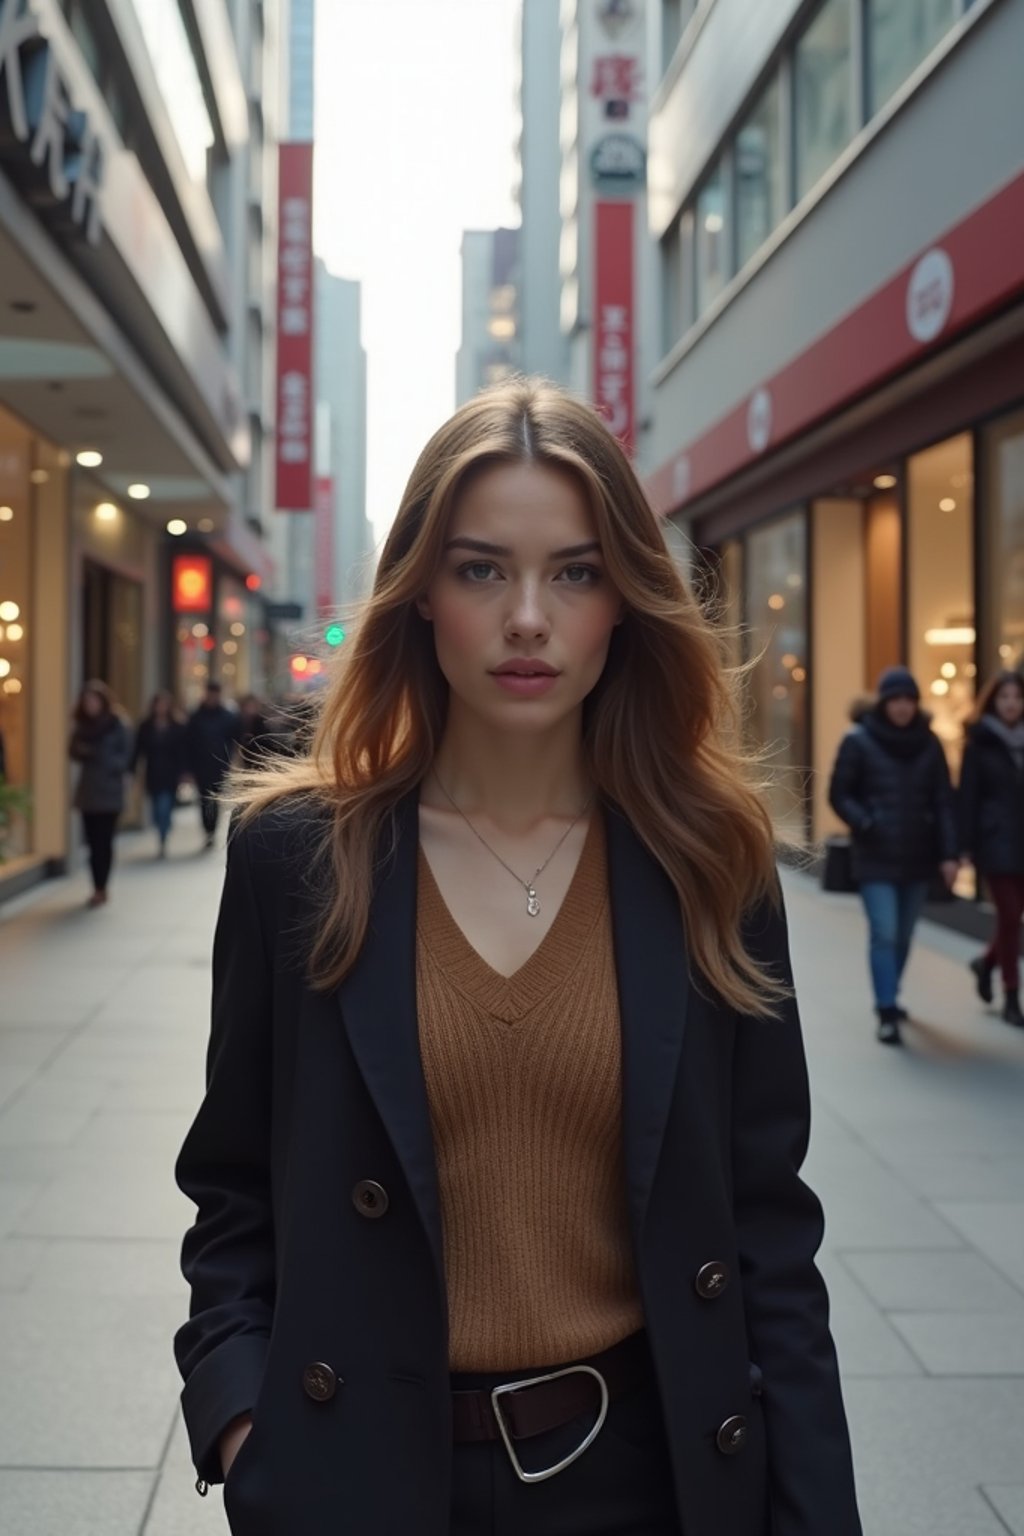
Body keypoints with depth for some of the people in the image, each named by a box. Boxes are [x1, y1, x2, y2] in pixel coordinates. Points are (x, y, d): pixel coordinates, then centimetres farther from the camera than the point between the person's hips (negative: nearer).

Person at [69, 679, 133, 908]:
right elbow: (74, 754, 16)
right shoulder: (83, 726, 12)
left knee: (104, 841, -5)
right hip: (88, 792, 5)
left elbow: (124, 759, -8)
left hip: (109, 792, -5)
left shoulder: (117, 725, -6)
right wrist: (78, 750, -7)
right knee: (93, 841, 5)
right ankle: (98, 889, 12)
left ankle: (102, 890, 0)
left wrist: (96, 755, -18)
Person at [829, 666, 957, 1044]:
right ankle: (887, 1014, -6)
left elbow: (943, 801, 4)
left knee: (903, 935, 13)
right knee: (884, 934, -11)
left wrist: (949, 853, -4)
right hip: (876, 858, -3)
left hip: (917, 856, 4)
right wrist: (865, 823, -18)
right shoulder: (859, 741, -5)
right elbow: (839, 794, -2)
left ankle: (889, 998, 32)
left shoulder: (928, 743, 4)